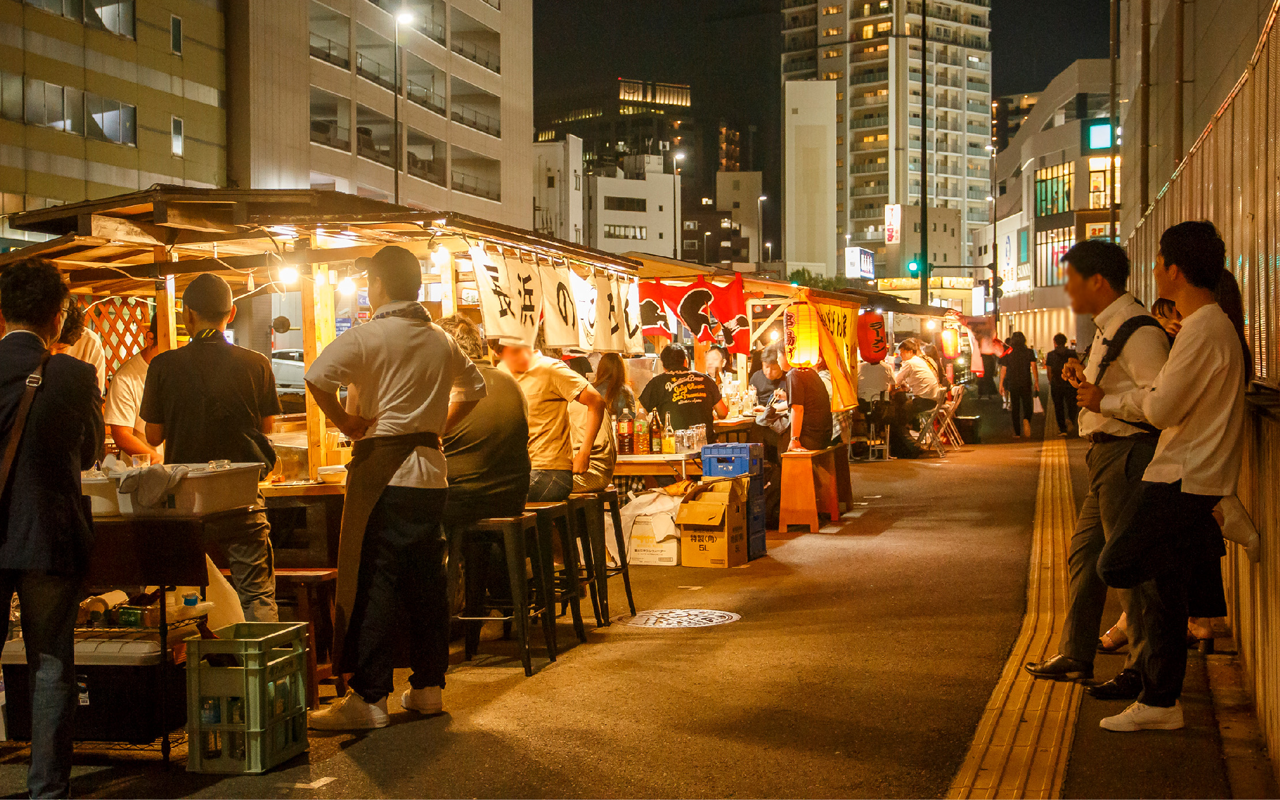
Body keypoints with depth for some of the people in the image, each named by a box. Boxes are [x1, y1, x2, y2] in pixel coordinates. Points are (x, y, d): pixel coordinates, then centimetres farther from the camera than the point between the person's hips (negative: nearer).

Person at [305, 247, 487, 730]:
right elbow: (474, 388, 26)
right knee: (426, 580, 12)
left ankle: (369, 698, -4)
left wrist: (346, 424, -7)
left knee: (374, 582, -5)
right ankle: (428, 686, 18)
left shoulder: (368, 336, -8)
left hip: (383, 470, -6)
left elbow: (317, 377, -20)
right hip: (431, 469, 7)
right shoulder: (442, 341, 12)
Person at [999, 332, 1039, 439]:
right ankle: (1026, 419, -25)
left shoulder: (1007, 353, 0)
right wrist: (1036, 382, -3)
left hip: (1012, 383, 1)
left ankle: (1016, 432, 8)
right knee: (1027, 405, 8)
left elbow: (1003, 370, 1)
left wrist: (1001, 384, 7)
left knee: (1015, 407, 8)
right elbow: (1033, 367, -7)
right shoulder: (1029, 352, -2)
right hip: (1026, 383, 0)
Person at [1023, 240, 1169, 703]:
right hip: (1107, 456, 11)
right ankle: (1075, 656, 27)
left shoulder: (1137, 331, -17)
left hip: (1127, 454, -11)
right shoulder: (1109, 328, 16)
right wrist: (1085, 380, 8)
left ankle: (1144, 670, 6)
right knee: (1084, 553, 16)